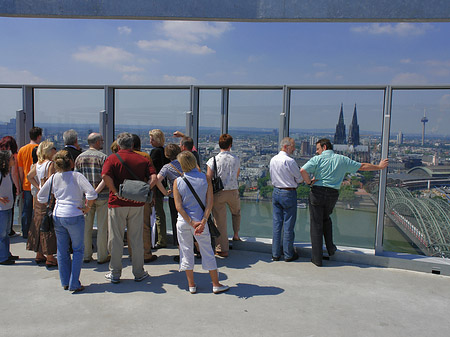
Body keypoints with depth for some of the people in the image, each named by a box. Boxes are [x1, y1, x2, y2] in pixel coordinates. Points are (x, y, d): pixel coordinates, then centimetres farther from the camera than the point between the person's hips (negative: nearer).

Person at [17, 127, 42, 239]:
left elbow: (20, 170, 7)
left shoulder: (22, 150, 3)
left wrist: (23, 184, 17)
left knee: (26, 210, 13)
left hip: (27, 185, 4)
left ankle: (25, 233, 21)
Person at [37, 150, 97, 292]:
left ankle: (65, 282, 24)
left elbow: (40, 197, 13)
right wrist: (87, 207, -9)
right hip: (74, 216, -5)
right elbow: (92, 194, -23)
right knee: (78, 250, 7)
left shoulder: (54, 178, 4)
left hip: (57, 216, 5)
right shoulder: (77, 176, -11)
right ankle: (74, 284, 7)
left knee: (62, 250, 15)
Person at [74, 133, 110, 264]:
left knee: (86, 226, 12)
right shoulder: (103, 157, -9)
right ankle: (102, 256, 11)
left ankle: (86, 256, 20)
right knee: (102, 227, 4)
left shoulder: (80, 157, 5)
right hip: (102, 196, -4)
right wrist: (96, 191, -15)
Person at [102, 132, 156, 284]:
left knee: (115, 239, 9)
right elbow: (153, 177, -7)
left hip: (117, 203, -2)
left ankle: (115, 274, 17)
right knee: (136, 239, 11)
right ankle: (139, 273, 19)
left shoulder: (113, 158, -2)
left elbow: (105, 176, -20)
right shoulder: (142, 159, 5)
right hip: (137, 204, 2)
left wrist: (115, 192, -13)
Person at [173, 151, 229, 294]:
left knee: (186, 252, 12)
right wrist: (203, 222, -12)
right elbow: (209, 204, -10)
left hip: (183, 222, 0)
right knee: (207, 252, 10)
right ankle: (216, 284, 18)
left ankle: (191, 285, 20)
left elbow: (178, 206, -10)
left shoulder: (178, 182, -7)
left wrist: (191, 222, -11)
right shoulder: (205, 179, -6)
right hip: (200, 220, 0)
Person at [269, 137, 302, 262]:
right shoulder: (289, 161, -17)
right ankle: (288, 255, 14)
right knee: (288, 225, 3)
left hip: (275, 192, 7)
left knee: (277, 223, 11)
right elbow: (300, 178, -7)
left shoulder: (273, 160, 6)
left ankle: (275, 254, 18)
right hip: (289, 193, -7)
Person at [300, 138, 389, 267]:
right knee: (326, 219, 29)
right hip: (333, 195, 4)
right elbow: (362, 166, 20)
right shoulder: (343, 160, 10)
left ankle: (317, 258, 7)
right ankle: (330, 248, 26)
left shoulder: (318, 159, -3)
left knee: (316, 224, 3)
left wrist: (309, 181, -3)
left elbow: (303, 170, -20)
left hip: (317, 192, -4)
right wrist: (379, 166, 34)